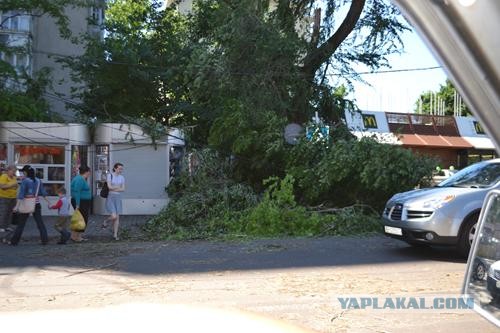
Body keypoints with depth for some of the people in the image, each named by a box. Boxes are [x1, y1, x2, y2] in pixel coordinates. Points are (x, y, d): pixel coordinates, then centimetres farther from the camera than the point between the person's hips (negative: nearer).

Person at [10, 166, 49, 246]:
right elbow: (43, 193, 7)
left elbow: (21, 194, -17)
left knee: (21, 223, 6)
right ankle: (45, 240, 4)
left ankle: (14, 241, 13)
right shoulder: (38, 181, 5)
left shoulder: (25, 181, -10)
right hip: (37, 204, 4)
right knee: (40, 222, 6)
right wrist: (48, 202, 14)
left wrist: (17, 206, -21)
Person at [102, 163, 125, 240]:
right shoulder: (109, 175, -9)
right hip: (110, 198, -5)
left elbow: (123, 189, -3)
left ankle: (115, 235, 10)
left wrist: (114, 189, -15)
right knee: (114, 217, -16)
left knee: (117, 217, 0)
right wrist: (118, 187, -7)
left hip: (118, 198, 5)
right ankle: (106, 221, 18)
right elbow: (109, 187, -19)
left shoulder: (122, 177, 6)